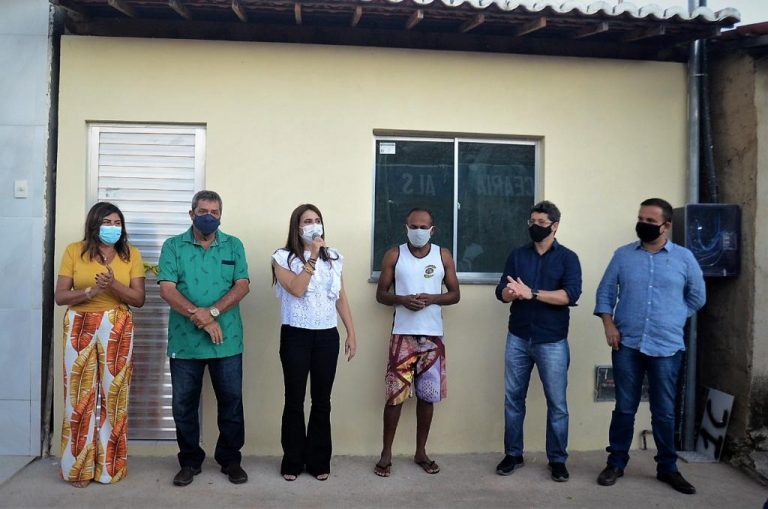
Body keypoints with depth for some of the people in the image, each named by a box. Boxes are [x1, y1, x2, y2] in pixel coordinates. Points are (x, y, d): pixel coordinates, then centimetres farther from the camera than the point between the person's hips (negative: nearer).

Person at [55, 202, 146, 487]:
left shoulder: (131, 254, 3)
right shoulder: (74, 251, 2)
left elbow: (138, 299, -1)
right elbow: (59, 296, -1)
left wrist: (113, 285, -18)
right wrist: (91, 291, -18)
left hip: (117, 329, 0)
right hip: (80, 327, 0)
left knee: (113, 393, 2)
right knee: (80, 393, 1)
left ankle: (109, 465, 14)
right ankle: (79, 466, 14)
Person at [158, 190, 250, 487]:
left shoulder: (234, 246, 6)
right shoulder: (173, 246, 2)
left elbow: (242, 286, -4)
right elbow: (167, 290, -8)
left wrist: (212, 312, -18)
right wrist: (200, 318, -18)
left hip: (227, 340, 1)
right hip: (184, 341, 0)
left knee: (231, 401, 7)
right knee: (183, 404, 9)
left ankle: (230, 459, 24)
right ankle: (190, 461, 26)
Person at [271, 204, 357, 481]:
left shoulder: (334, 257, 9)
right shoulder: (283, 258, -3)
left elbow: (341, 299, 11)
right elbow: (296, 289, -18)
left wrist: (351, 333, 8)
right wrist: (312, 256, -18)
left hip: (327, 336, 3)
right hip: (296, 336, -3)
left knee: (322, 400, 8)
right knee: (294, 400, 4)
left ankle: (319, 461, 19)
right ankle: (292, 461, 17)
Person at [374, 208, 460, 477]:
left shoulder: (443, 255, 4)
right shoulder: (394, 255, 1)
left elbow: (455, 294, 6)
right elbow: (381, 294, 3)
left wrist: (432, 298, -14)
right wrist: (402, 299, -17)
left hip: (433, 335, 2)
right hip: (403, 335, -1)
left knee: (427, 395, 8)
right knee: (395, 394, 0)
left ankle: (421, 452, 23)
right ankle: (386, 453, 13)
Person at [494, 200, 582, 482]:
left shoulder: (567, 257, -1)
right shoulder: (517, 255, 8)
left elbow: (571, 294, -16)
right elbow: (501, 292, 2)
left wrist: (531, 293, -22)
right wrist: (511, 292, -22)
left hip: (552, 341, -3)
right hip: (518, 338, 3)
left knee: (557, 403, 5)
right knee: (513, 397, 9)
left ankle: (557, 459, 19)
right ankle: (513, 454, 23)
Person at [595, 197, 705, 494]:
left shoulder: (684, 258, 2)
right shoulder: (623, 255, 4)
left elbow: (697, 297, 11)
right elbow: (605, 292, 7)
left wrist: (673, 319, 5)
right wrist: (609, 324, -5)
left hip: (667, 347, 0)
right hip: (627, 345, 1)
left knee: (664, 412, 8)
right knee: (624, 408, 8)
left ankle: (667, 468, 24)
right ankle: (616, 463, 21)